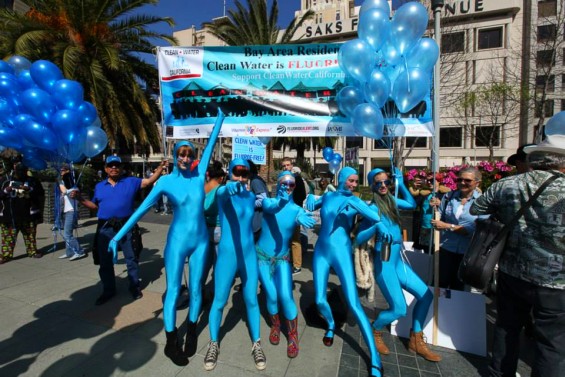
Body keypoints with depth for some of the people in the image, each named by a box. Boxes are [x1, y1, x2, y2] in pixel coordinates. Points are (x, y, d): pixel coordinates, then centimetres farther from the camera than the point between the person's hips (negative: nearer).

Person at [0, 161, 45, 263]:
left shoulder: (32, 181, 4)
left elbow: (41, 194, -2)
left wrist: (30, 189, -17)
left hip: (28, 215, 1)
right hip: (9, 216, 0)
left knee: (30, 235, 10)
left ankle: (32, 251, 22)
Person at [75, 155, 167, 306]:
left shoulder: (130, 182, 3)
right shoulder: (99, 186, 12)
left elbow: (150, 181, -3)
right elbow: (94, 205, 18)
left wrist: (160, 168, -15)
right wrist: (80, 198, 6)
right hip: (105, 228, 3)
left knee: (131, 258, 8)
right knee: (105, 261, 13)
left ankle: (135, 287, 25)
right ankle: (108, 290, 30)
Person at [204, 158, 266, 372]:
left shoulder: (252, 197, 4)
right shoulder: (224, 192, -11)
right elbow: (221, 193, -35)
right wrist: (229, 187, -55)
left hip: (249, 254, 3)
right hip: (227, 254, -3)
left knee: (252, 301, 12)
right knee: (219, 301, 8)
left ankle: (256, 345, 30)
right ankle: (214, 345, 32)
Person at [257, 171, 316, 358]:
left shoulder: (296, 209, -6)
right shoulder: (269, 201, -11)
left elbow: (305, 218, -29)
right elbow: (270, 207, -36)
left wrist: (301, 219, -54)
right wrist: (280, 202, -60)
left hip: (282, 258, 1)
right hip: (262, 255, 0)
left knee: (286, 296, -11)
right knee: (272, 296, -1)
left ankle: (293, 336, 12)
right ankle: (275, 326, 29)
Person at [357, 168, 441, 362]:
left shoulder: (391, 200, 5)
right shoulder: (373, 207, -16)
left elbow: (411, 204, 22)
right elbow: (359, 239, -19)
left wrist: (401, 184, 11)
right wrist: (377, 226, -34)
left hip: (398, 259, 8)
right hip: (384, 262, -8)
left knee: (426, 295, 9)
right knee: (399, 309, -8)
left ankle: (416, 340, 26)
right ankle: (375, 331, 23)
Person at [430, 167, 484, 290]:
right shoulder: (448, 196, -2)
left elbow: (476, 230, -18)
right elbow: (440, 219, 4)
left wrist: (448, 226, -21)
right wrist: (437, 208, -14)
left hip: (467, 252, -1)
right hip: (446, 248, 1)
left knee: (458, 286, 19)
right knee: (440, 283, 5)